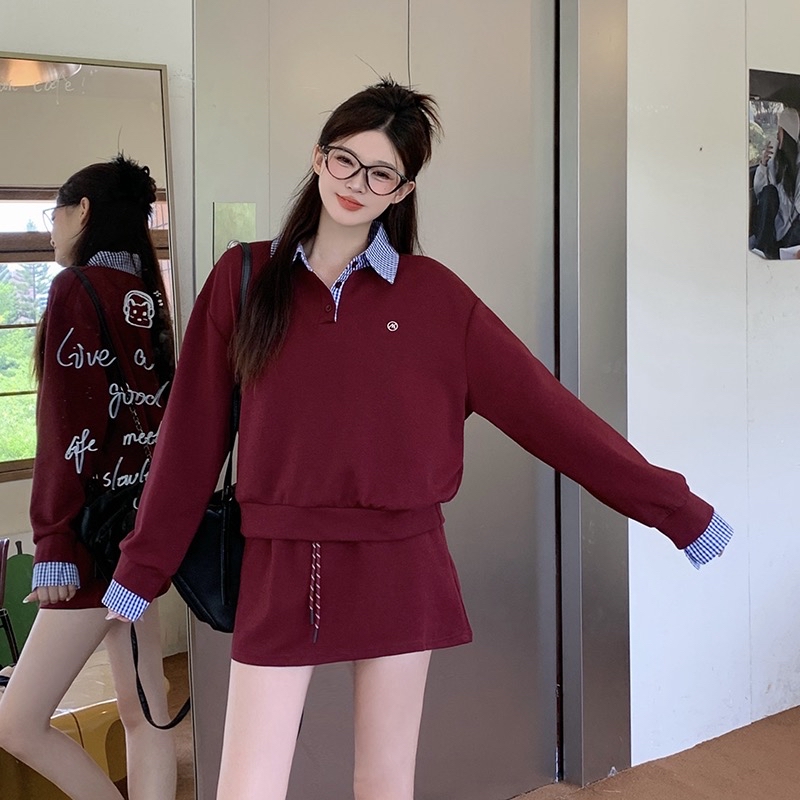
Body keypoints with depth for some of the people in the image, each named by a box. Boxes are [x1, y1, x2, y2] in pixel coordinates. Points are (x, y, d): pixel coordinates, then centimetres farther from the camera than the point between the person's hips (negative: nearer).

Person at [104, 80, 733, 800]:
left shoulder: (433, 295, -1)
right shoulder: (244, 279, 2)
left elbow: (545, 408, -1)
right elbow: (194, 433, 5)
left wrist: (677, 509, -1)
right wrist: (142, 570, 8)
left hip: (399, 570, 0)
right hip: (279, 569, 1)